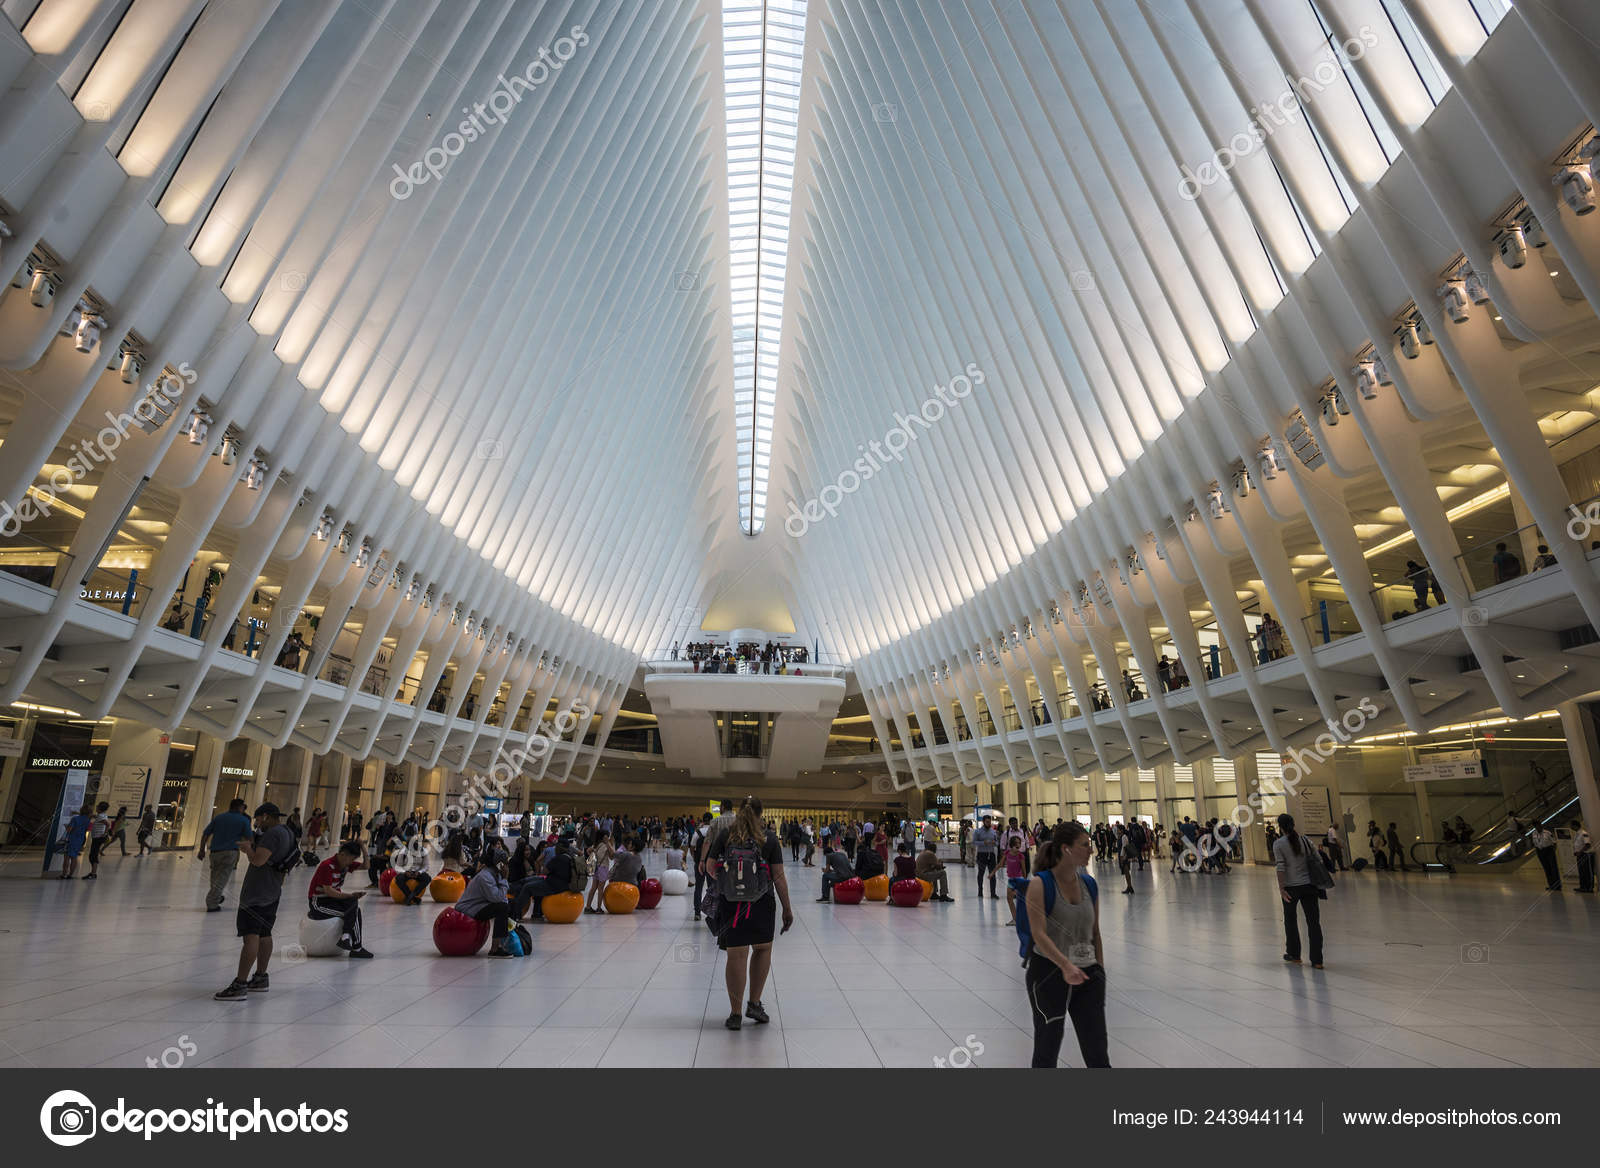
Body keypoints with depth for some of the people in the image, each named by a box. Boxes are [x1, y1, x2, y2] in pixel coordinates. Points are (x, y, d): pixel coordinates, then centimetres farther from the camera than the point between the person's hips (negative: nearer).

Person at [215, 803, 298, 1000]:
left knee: (251, 936, -12)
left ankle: (240, 985, -14)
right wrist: (252, 845, 15)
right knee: (264, 935, 17)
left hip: (257, 893, -11)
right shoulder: (285, 833, 16)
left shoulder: (273, 834, -16)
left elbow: (258, 860, -23)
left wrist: (248, 848, -5)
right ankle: (260, 979, 27)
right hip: (272, 892, 11)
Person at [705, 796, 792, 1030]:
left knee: (736, 956, 7)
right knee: (763, 949, 20)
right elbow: (779, 877, -6)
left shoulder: (725, 836, -3)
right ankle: (754, 1004, 19)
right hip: (761, 904, -1)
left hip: (729, 903, 1)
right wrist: (787, 909, 1)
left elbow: (710, 868, 5)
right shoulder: (769, 839, -5)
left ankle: (736, 1014, 13)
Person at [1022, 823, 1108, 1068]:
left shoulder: (1089, 884, 6)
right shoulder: (1040, 884, -13)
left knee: (1097, 1052, 5)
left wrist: (1100, 971, 11)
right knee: (1047, 1050, 9)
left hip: (1087, 975, 5)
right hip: (1049, 972, -5)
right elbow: (1039, 934, -22)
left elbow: (1095, 933, 14)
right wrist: (1066, 965, -33)